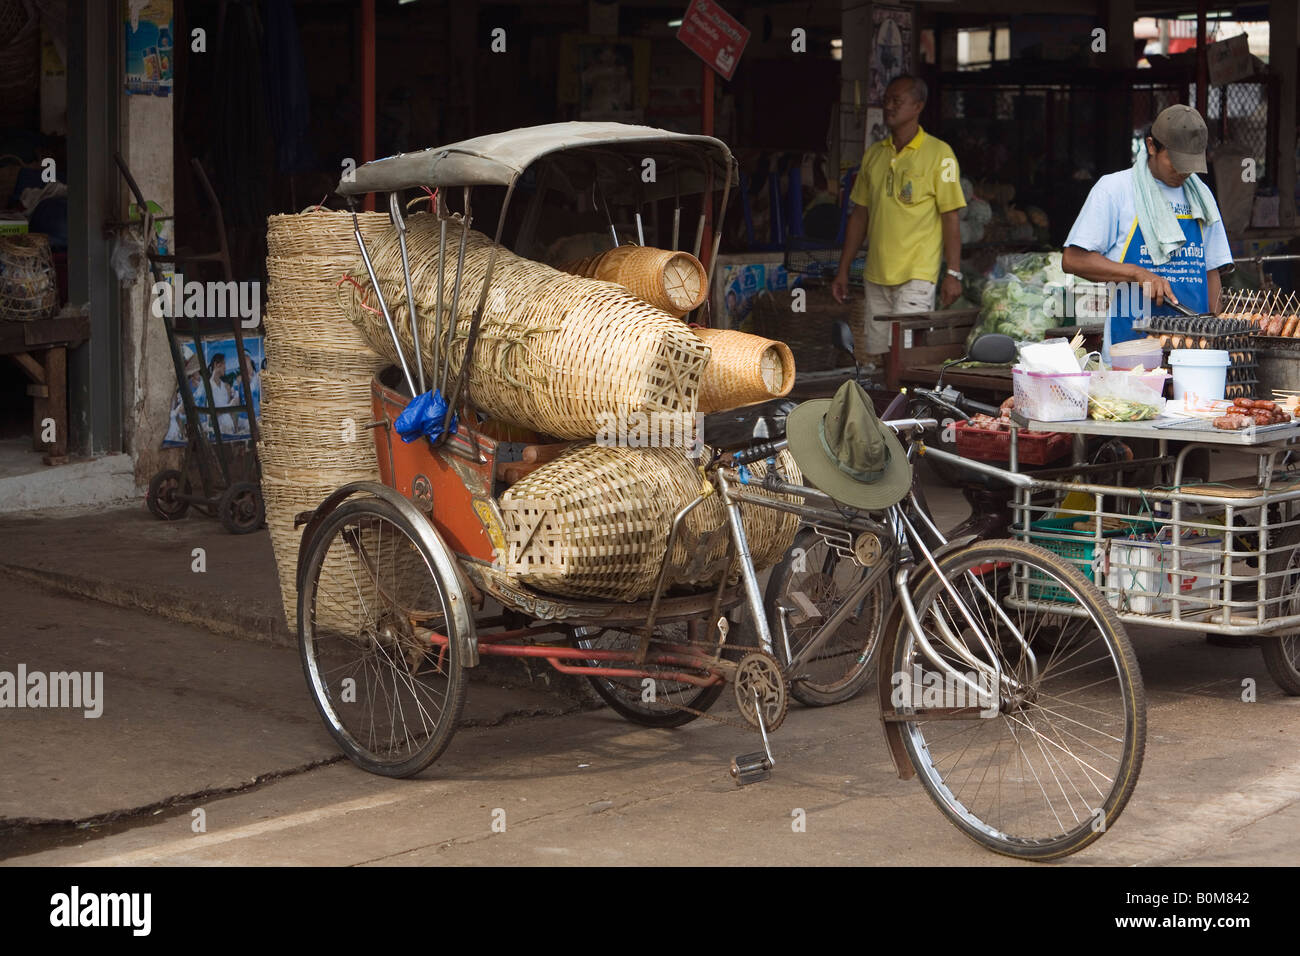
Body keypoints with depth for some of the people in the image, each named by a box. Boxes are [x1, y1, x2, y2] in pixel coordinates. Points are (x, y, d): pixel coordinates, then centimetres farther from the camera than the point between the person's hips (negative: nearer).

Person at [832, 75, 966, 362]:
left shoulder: (938, 153, -3)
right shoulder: (873, 154, 13)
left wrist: (953, 273, -11)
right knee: (879, 358, 6)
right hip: (876, 274, 6)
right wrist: (843, 270, 15)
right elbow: (860, 214, 18)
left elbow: (950, 217, -5)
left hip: (917, 275, -6)